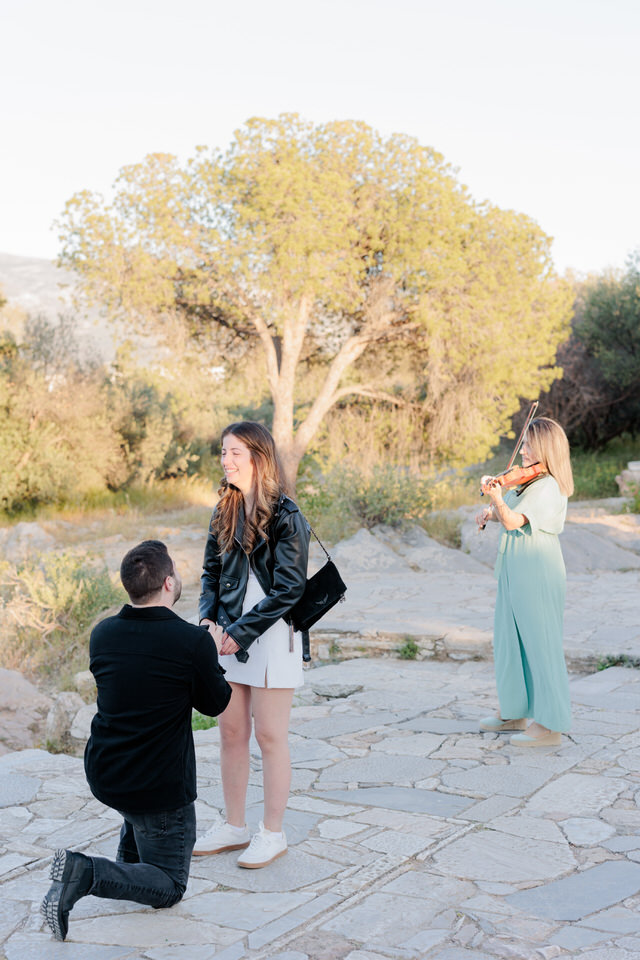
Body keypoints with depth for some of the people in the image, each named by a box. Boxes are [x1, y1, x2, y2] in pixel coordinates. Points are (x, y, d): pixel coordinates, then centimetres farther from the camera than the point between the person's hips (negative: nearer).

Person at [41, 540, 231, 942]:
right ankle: (87, 874, -14)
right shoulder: (194, 642, -20)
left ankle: (131, 855, 35)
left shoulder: (102, 634, -4)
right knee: (168, 887, 10)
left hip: (103, 774, 7)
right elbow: (214, 704, -4)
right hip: (160, 789, -6)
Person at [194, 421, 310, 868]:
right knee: (231, 731, 12)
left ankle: (273, 833, 16)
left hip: (272, 636, -6)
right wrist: (208, 619, -2)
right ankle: (234, 826, 26)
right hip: (231, 635, 7)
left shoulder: (286, 517, -13)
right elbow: (212, 571, 15)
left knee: (270, 736, 3)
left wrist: (242, 632, -17)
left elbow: (289, 589, -15)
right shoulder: (225, 512, 9)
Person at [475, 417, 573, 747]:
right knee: (509, 643, 18)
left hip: (537, 579, -10)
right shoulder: (528, 482, 12)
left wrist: (496, 499, -43)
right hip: (515, 576, 10)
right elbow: (506, 513, 23)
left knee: (541, 647, -4)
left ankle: (550, 726, 3)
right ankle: (514, 713, 32)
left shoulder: (548, 488, -17)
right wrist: (489, 512, 4)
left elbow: (513, 521, -28)